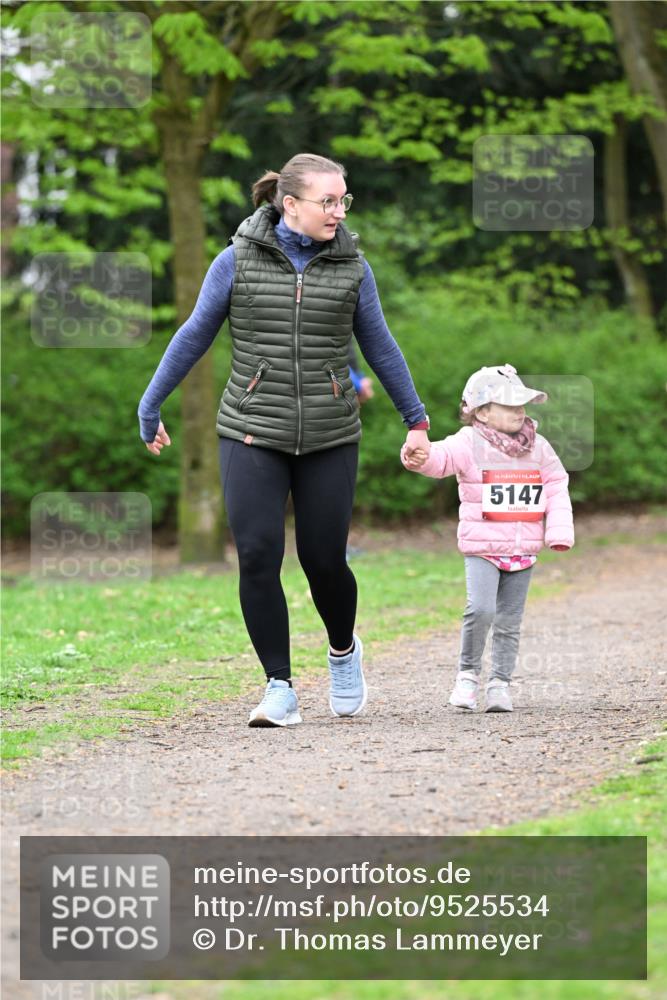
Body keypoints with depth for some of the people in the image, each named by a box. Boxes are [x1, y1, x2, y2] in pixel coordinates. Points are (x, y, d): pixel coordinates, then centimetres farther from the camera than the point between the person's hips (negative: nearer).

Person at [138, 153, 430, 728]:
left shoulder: (350, 267, 4)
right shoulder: (239, 260, -1)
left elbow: (380, 347, 14)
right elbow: (194, 336, 6)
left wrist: (416, 419, 19)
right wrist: (150, 406, 9)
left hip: (329, 438, 1)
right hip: (253, 435, -1)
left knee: (324, 560, 0)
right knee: (258, 556, -11)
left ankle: (344, 651, 32)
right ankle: (280, 690, -4)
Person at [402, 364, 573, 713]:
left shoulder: (538, 447, 8)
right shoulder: (470, 444, -7)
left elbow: (557, 489, 10)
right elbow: (442, 456, -23)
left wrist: (559, 533, -1)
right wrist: (419, 456, -47)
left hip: (523, 550, 4)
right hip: (482, 548, -4)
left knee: (509, 621, 6)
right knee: (480, 609, -19)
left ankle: (500, 683, 14)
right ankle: (468, 674, -1)